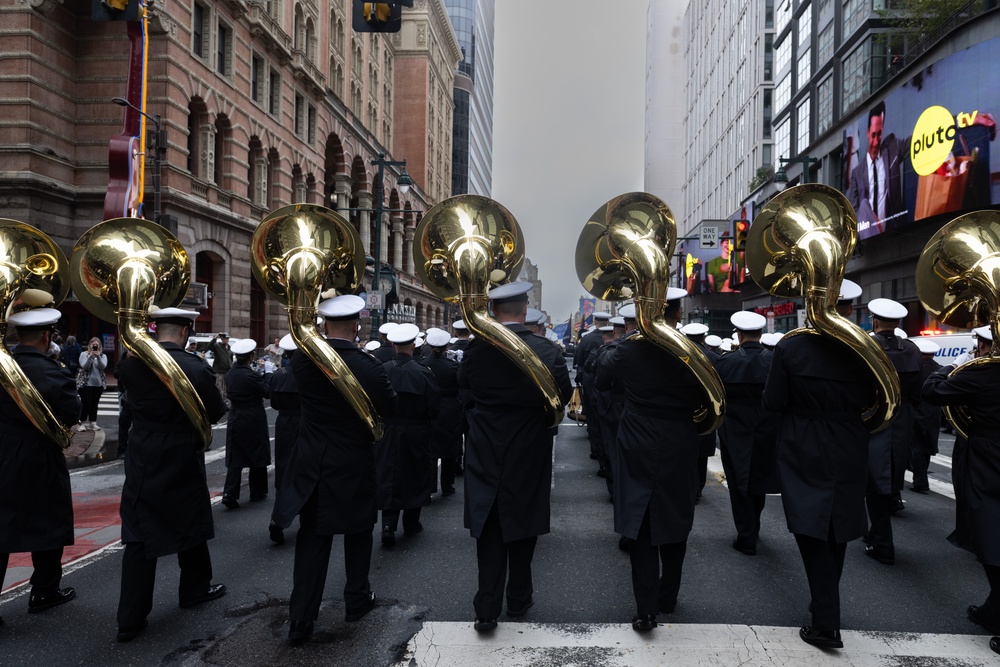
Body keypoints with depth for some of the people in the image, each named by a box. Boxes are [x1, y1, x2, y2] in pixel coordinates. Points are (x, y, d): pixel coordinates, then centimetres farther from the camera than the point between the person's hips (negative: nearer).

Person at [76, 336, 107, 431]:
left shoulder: (103, 356, 5)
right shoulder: (84, 354, 0)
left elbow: (103, 367, -10)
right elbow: (84, 366, -12)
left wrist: (98, 357, -21)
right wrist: (90, 356, -21)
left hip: (98, 384, 3)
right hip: (86, 383, -3)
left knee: (94, 404, 9)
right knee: (86, 403, -6)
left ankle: (93, 423, 16)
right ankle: (83, 423, 1)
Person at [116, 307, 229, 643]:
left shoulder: (132, 364, -6)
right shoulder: (196, 368, -16)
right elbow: (216, 413, -6)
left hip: (142, 459, 3)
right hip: (182, 460, -3)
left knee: (139, 535, 6)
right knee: (189, 523, 17)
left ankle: (131, 618, 8)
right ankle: (195, 588, 35)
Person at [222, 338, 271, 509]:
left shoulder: (230, 374, 1)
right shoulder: (251, 375, -20)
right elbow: (268, 392, -12)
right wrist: (268, 376, 4)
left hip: (235, 420, 5)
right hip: (254, 421, -5)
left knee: (235, 458, 8)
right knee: (257, 457, 10)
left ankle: (229, 494, -2)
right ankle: (257, 493, 21)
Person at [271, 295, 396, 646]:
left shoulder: (302, 360, -8)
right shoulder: (367, 365, -19)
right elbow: (389, 409, -8)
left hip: (312, 462, 3)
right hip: (354, 463, -3)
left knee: (312, 537, 9)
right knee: (357, 531, 17)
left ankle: (301, 617, 11)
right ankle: (357, 599, 30)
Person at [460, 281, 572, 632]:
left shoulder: (477, 349, -9)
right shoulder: (547, 351, -14)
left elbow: (462, 382, 7)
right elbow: (565, 394, -5)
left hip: (485, 452, 1)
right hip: (528, 454, 0)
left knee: (489, 531, 9)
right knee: (522, 527, 15)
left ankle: (487, 609, 9)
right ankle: (518, 600, 28)